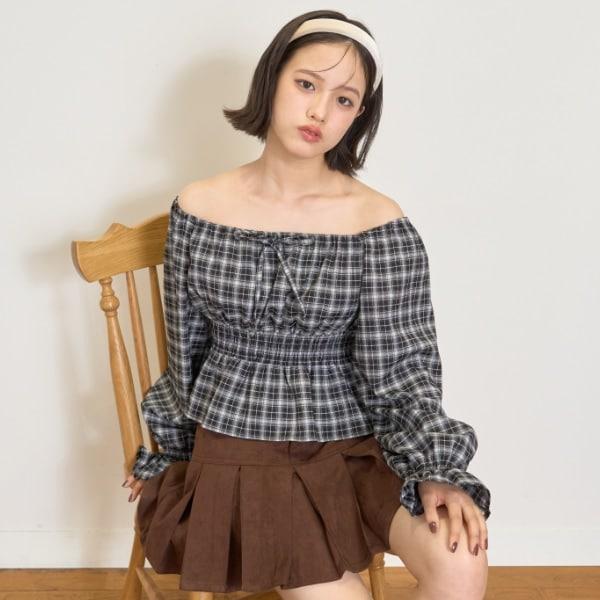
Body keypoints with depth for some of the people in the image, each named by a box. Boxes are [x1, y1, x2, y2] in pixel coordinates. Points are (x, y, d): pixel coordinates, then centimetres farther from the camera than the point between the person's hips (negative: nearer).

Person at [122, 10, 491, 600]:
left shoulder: (379, 222, -7)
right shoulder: (199, 207, -1)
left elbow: (399, 368, -6)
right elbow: (187, 350, 9)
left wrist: (436, 473, -20)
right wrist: (169, 453, 18)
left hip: (352, 448, 0)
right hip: (235, 449, 0)